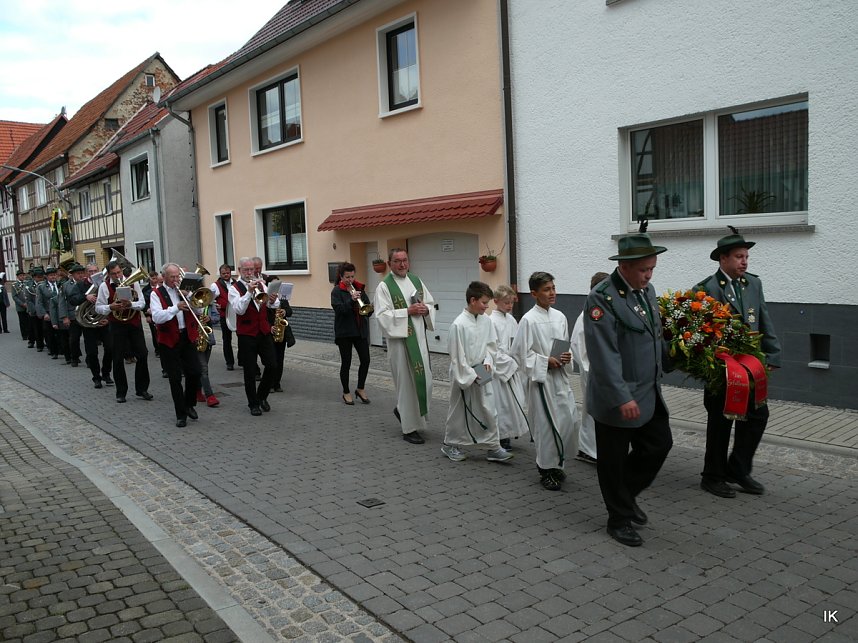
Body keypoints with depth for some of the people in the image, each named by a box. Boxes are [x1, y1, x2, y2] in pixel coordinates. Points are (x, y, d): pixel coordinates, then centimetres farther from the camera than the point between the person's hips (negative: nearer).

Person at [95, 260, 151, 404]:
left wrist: (131, 304, -22)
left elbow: (142, 303, -2)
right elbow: (98, 308, -1)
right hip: (117, 325, -1)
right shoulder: (104, 286, -3)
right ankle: (121, 392, 14)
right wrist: (110, 307, -20)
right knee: (118, 359, 3)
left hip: (135, 323, 1)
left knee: (142, 355, 2)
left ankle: (142, 389, 15)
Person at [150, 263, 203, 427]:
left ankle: (189, 404, 24)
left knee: (194, 373, 1)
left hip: (188, 337, 3)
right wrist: (176, 307, -27)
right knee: (175, 378, 2)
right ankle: (181, 414, 11)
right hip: (169, 340, -3)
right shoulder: (157, 294, -2)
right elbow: (156, 317, -17)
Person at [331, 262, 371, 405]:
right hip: (344, 332, -4)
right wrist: (352, 300, -29)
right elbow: (339, 309, -17)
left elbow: (367, 310, 8)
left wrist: (367, 310, -15)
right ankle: (346, 392, 17)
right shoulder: (337, 291, -3)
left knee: (365, 360, -1)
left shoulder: (359, 288, 10)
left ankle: (360, 389, 17)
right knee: (346, 362, 4)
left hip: (360, 330, 4)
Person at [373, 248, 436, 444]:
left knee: (424, 380, 10)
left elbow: (431, 303, 18)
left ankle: (403, 410, 35)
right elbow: (382, 315, -15)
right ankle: (409, 429, 10)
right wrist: (408, 311, -19)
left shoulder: (416, 280, 11)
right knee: (407, 382, -1)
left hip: (419, 338, 6)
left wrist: (426, 309, -5)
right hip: (400, 340, -6)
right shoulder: (384, 286, -7)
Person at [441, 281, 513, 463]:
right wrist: (471, 375, -15)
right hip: (463, 375, -5)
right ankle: (449, 444, 29)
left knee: (489, 410, 5)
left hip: (482, 373, 5)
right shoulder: (458, 325, -20)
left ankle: (494, 447, 13)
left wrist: (488, 361, -7)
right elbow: (457, 355, -17)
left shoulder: (486, 320, -1)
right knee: (458, 411, 10)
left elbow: (491, 344, 10)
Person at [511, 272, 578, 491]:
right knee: (545, 423, 1)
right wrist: (546, 361, -15)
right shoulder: (529, 320, -12)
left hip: (560, 377, 6)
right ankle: (547, 469, 18)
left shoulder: (560, 317, 6)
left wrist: (566, 358, -4)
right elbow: (520, 353, -12)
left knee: (570, 419, 6)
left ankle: (557, 462, 27)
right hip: (541, 378, -6)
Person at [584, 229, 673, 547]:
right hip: (617, 399, -8)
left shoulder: (647, 290, 7)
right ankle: (620, 519, 25)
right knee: (614, 460, 7)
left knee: (659, 445, 14)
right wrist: (622, 398, -27)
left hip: (649, 393, 8)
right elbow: (604, 354, -25)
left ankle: (626, 494, 36)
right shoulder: (602, 297, -20)